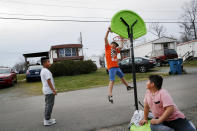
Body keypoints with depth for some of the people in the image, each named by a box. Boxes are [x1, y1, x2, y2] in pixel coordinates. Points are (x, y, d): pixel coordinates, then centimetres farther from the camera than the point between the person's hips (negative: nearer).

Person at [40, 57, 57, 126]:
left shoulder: (42, 71, 13)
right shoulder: (46, 71, -18)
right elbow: (49, 82, -22)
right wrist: (54, 90, -19)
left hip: (46, 90, 10)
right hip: (49, 91, -10)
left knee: (48, 105, 17)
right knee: (49, 105, -2)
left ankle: (47, 119, 26)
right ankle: (47, 120, 5)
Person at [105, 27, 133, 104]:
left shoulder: (115, 50, 17)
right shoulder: (108, 47, 2)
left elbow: (121, 47, 28)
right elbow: (105, 38, -6)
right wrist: (108, 31, -8)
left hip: (117, 66, 8)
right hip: (111, 67, -8)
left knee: (122, 77, 24)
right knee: (112, 81, -16)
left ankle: (128, 87, 45)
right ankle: (110, 95, -19)